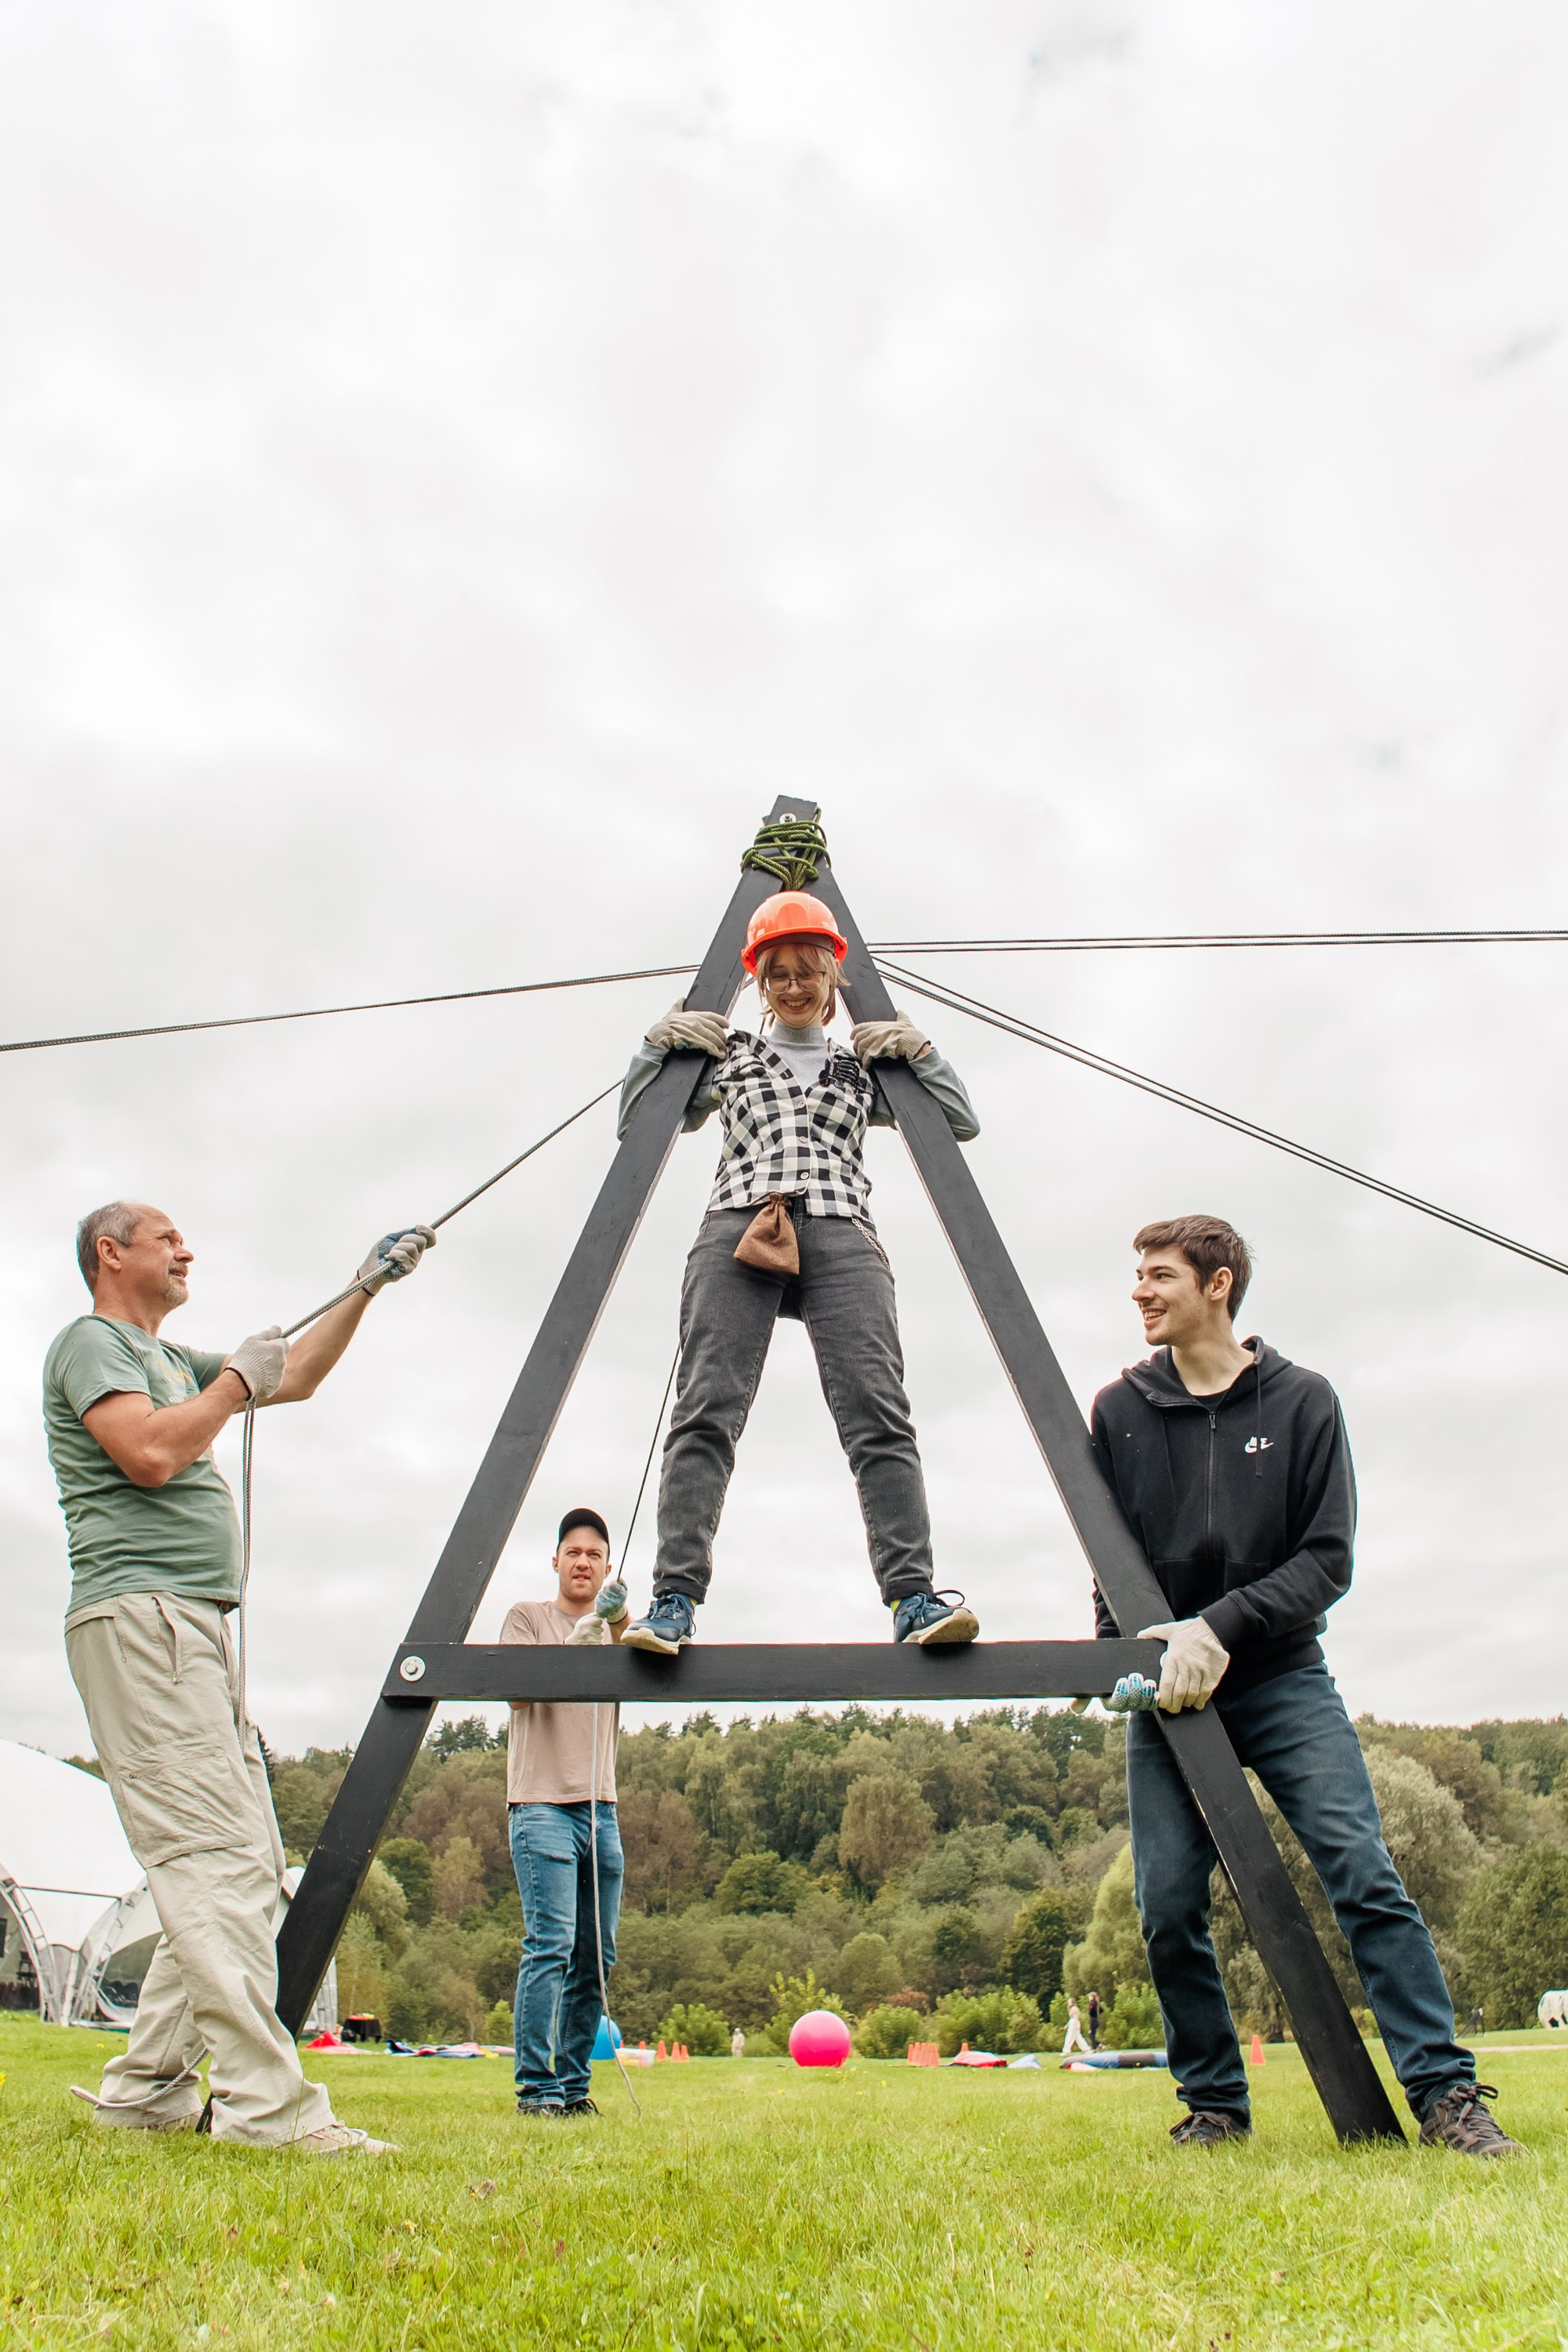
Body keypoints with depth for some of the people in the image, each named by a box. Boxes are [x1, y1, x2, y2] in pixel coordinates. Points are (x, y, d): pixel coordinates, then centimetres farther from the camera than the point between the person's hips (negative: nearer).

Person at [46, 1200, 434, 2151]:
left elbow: (295, 1380, 33)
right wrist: (236, 1381, -3)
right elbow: (150, 1452, -18)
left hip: (203, 1626, 10)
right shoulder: (91, 1341, -1)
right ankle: (266, 2103, -18)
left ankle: (148, 2088, 11)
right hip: (140, 1616, -10)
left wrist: (367, 1289, 27)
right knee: (214, 1859, -16)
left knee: (248, 1868, 6)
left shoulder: (169, 1357, 27)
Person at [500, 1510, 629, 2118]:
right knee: (550, 1945, -13)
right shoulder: (528, 1617, 7)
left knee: (595, 1956, 3)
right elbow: (520, 1689, -9)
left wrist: (620, 1629, -20)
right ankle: (536, 2086, -9)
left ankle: (574, 2084, 11)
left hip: (601, 1807, 5)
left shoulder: (611, 1628, 19)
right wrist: (586, 1630, -17)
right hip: (542, 1803, -5)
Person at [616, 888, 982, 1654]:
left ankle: (913, 1598, -24)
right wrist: (656, 1045, 14)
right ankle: (673, 1601, -22)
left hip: (840, 1238, 1)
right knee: (706, 1411, -17)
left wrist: (917, 1050, 14)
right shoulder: (727, 1056, 27)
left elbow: (963, 1123, 27)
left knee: (877, 1415, -17)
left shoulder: (863, 1068, 28)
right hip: (737, 1232, 0)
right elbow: (634, 1126, 28)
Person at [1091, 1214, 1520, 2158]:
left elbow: (1328, 1559, -4)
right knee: (1169, 1904, -4)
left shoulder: (1303, 1401, 2)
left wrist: (1221, 1625, -16)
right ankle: (1215, 2104, 11)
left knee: (1363, 1873, -13)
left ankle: (1445, 2090, -4)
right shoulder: (1120, 1411, 7)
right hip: (1167, 1689, 2)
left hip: (1283, 1675, -1)